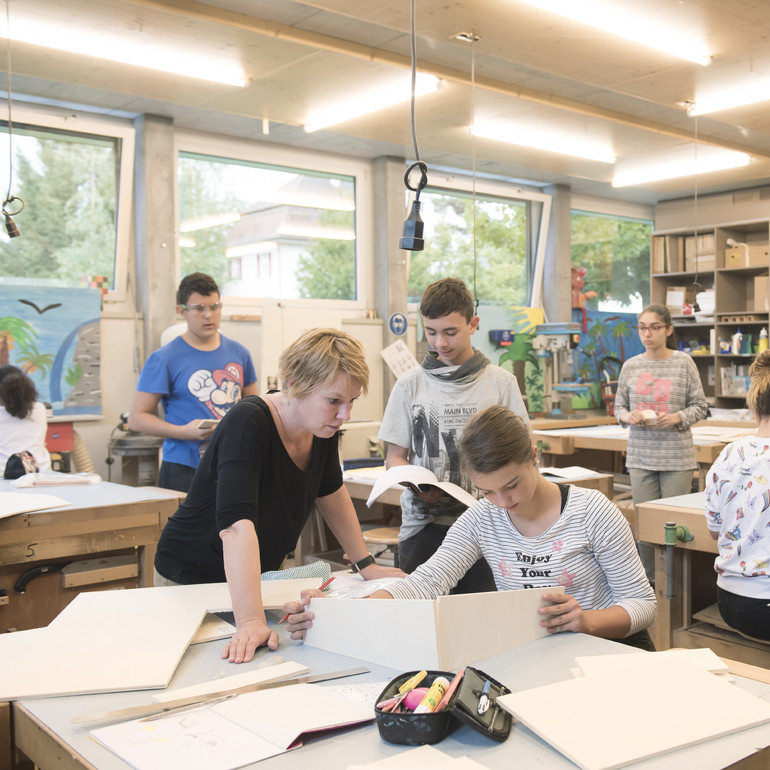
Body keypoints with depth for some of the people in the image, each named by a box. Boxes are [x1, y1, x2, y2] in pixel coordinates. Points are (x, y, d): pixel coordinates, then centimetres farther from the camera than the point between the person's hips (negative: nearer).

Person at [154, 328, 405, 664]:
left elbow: (331, 494, 9)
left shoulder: (322, 424, -7)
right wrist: (249, 621, -48)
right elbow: (236, 524, -39)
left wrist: (365, 565, 9)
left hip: (260, 575, 6)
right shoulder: (247, 424, -28)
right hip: (193, 580, -5)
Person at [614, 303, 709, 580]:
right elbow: (619, 406, 11)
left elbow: (700, 406, 1)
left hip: (677, 456, -2)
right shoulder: (630, 366, 4)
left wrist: (677, 418, -16)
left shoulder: (683, 363, -2)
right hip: (641, 456, 2)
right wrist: (628, 416, -11)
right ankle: (649, 582, 21)